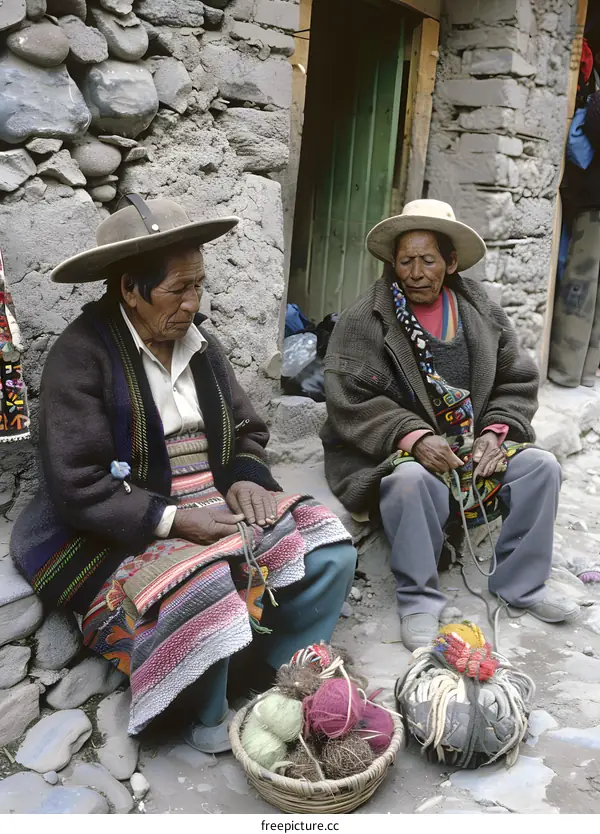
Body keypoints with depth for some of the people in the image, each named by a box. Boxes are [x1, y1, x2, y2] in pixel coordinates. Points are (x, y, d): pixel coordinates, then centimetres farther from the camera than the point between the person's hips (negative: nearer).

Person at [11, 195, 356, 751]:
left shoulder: (200, 344, 9)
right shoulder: (81, 355, -12)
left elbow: (247, 434, 15)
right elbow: (77, 487, -17)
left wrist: (245, 480, -7)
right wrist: (173, 520, -23)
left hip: (213, 511, 7)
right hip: (121, 534, -6)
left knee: (328, 552, -9)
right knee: (204, 591, -34)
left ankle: (280, 682, 9)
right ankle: (209, 717, -4)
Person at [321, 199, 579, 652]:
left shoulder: (483, 313, 5)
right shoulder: (364, 321, -8)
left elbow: (517, 382, 8)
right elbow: (351, 402, -14)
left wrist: (496, 431, -10)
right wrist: (414, 436, -25)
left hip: (475, 446, 5)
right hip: (396, 451, -4)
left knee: (542, 467, -12)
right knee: (412, 481, -36)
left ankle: (522, 583, 3)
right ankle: (419, 601, -18)